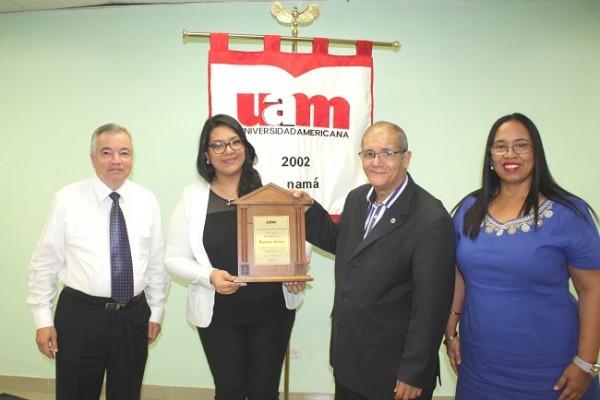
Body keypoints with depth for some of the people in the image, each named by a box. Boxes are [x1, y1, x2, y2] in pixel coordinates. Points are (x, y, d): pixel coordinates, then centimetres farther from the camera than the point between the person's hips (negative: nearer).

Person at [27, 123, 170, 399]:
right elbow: (45, 264, -3)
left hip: (133, 316, 3)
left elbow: (157, 261, 6)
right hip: (79, 315, -2)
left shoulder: (147, 200, 2)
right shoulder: (67, 199, -6)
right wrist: (43, 319, -4)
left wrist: (155, 312, 8)